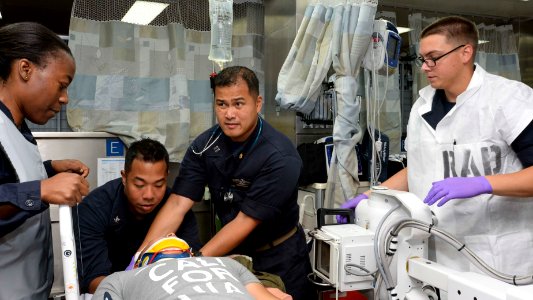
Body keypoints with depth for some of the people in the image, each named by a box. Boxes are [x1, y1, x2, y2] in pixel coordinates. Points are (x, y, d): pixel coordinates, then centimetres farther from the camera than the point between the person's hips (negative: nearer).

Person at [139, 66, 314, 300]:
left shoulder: (280, 157, -25)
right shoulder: (205, 145, -11)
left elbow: (246, 221, -25)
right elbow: (177, 204, -16)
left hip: (278, 259, -3)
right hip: (232, 253, 4)